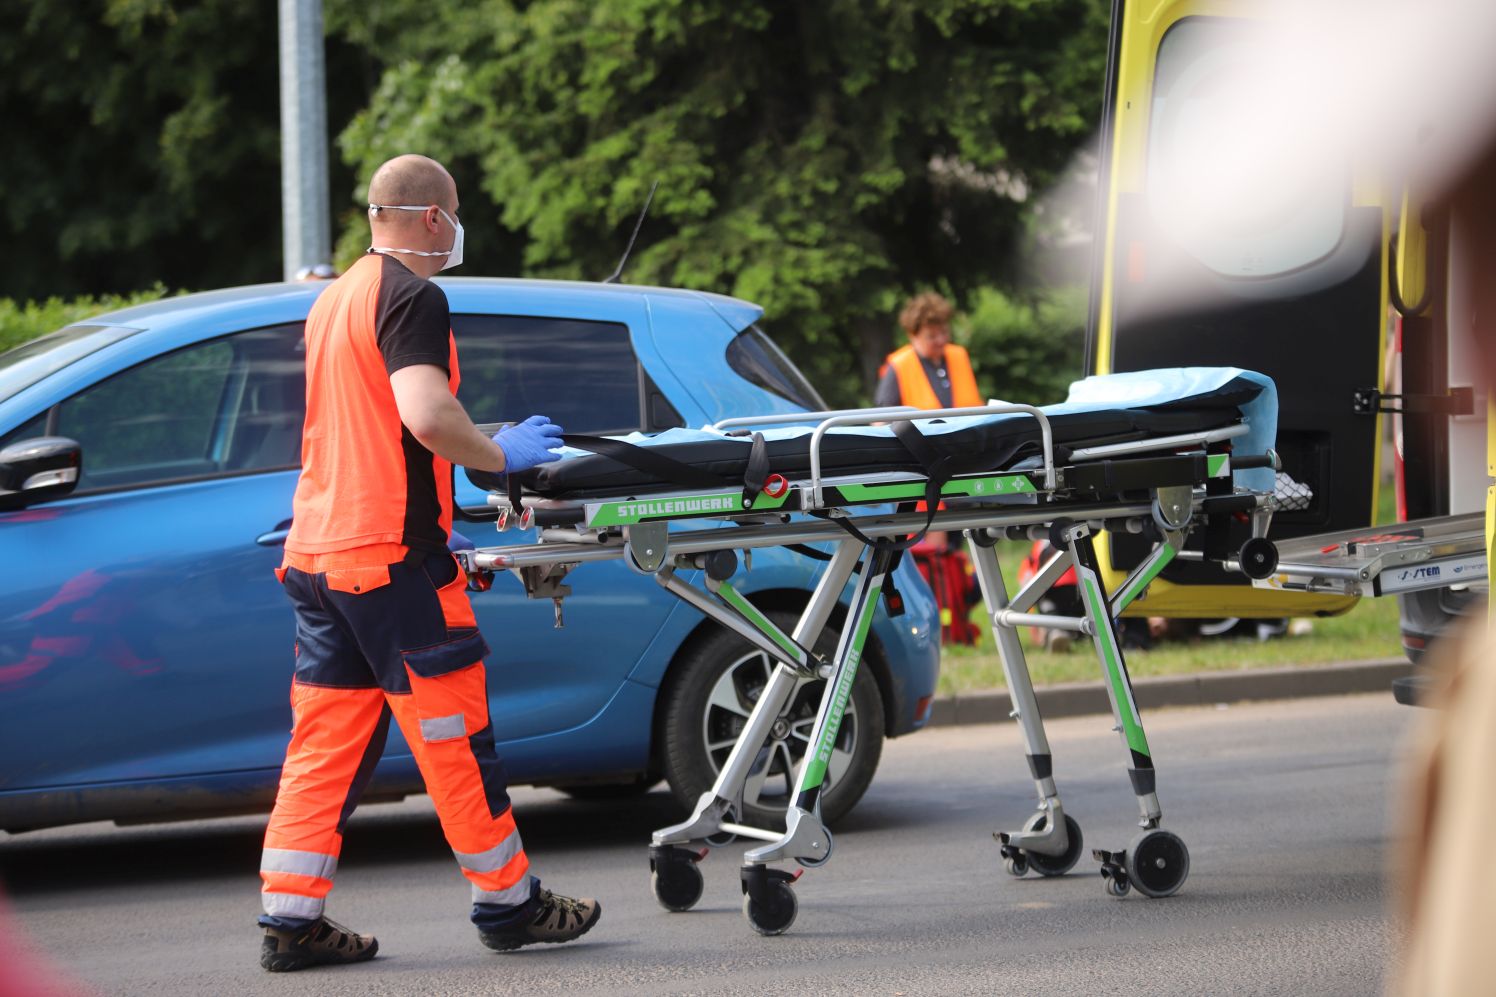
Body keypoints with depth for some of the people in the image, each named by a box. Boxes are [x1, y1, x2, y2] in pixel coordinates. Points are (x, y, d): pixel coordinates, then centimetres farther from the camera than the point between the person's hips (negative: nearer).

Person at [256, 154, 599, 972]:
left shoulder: (336, 298, 19)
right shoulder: (412, 297, -10)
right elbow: (426, 414, -24)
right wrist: (499, 455, -9)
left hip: (318, 548, 9)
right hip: (391, 552, -9)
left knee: (325, 742, 8)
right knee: (452, 734, 1)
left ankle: (291, 921, 4)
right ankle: (508, 904, 9)